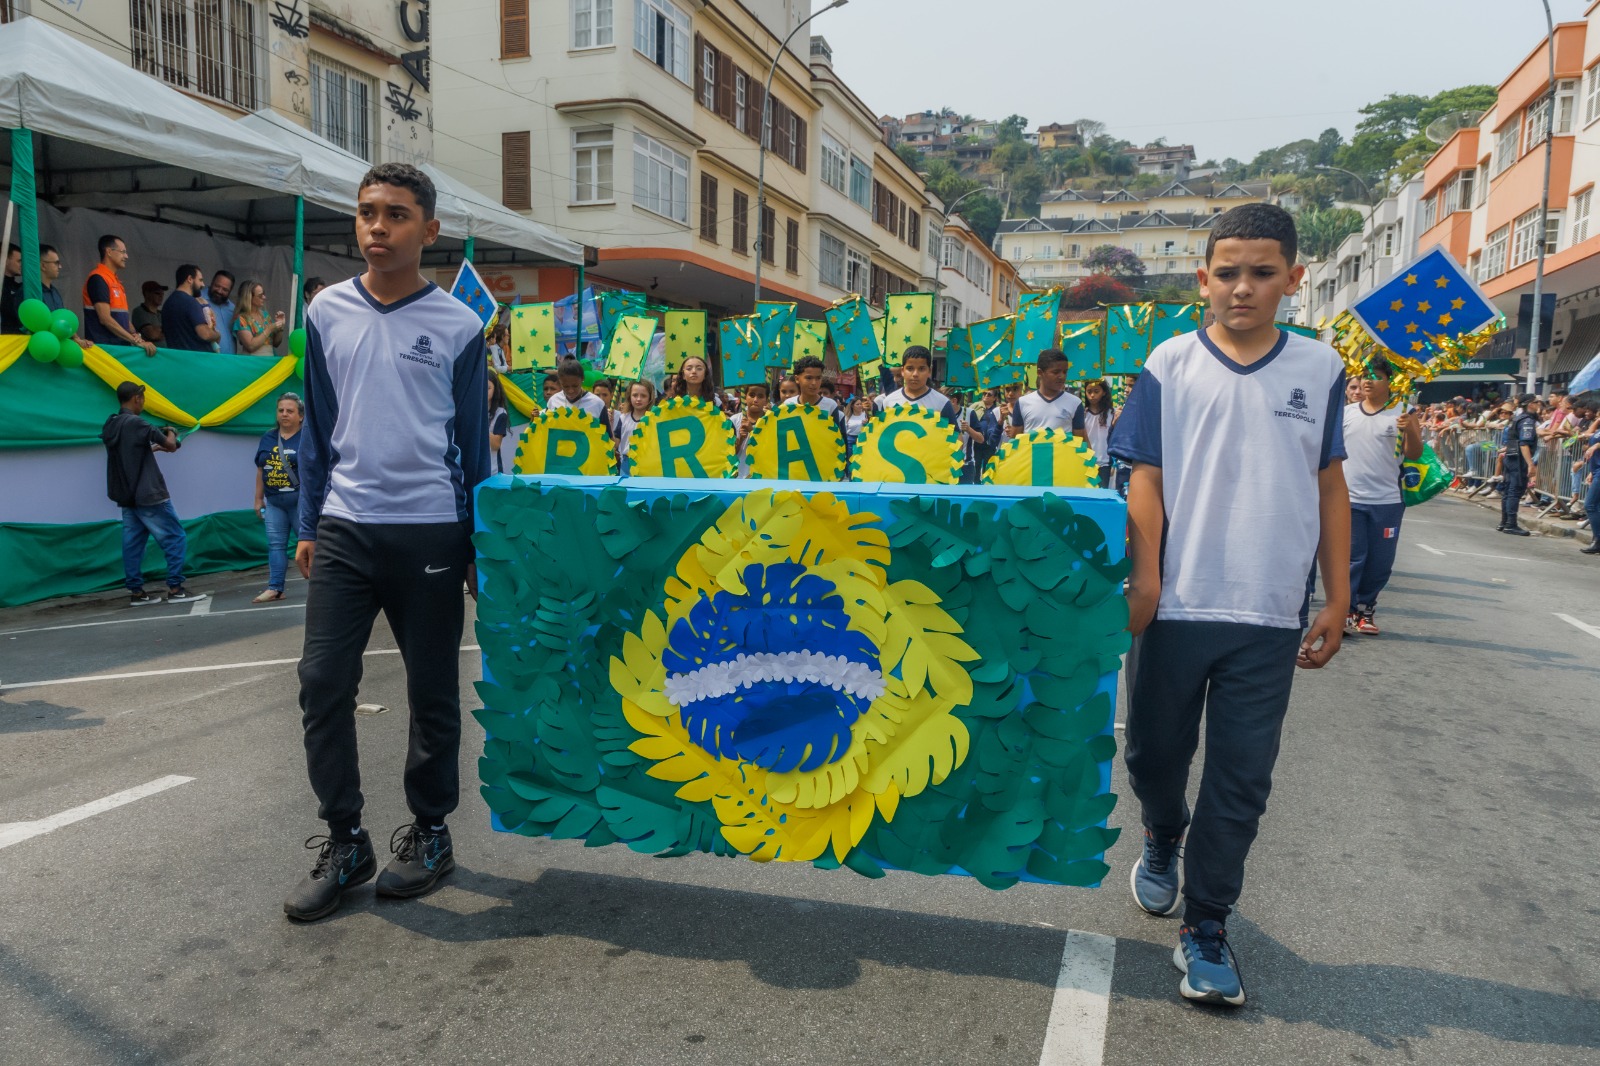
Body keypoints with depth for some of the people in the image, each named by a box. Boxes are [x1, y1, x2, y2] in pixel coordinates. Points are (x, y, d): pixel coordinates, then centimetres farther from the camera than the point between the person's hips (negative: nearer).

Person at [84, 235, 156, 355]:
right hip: (103, 347, -8)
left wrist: (136, 337, 2)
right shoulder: (98, 279, -9)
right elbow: (105, 319, -18)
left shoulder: (116, 281, 18)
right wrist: (136, 341, -20)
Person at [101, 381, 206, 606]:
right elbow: (170, 446, -9)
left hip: (125, 497, 8)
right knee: (175, 539, -3)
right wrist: (171, 434, 11)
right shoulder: (136, 423, -14)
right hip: (148, 495, -8)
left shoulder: (109, 426, 10)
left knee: (133, 543, 8)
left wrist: (153, 447, 23)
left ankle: (136, 591, 9)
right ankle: (175, 589, -5)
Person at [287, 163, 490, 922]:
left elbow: (473, 442, 3)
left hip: (429, 532, -2)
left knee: (432, 692, 7)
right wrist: (309, 524, 11)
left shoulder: (458, 327, -1)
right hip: (344, 530, 3)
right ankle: (343, 840, 16)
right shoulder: (327, 312, 7)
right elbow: (317, 427, 12)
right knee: (322, 682, 0)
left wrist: (476, 545, 3)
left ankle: (429, 832, 25)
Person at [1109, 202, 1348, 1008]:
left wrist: (1338, 599, 7)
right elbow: (1146, 480, -2)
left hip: (1269, 614, 1)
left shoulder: (1320, 369, 6)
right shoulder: (1171, 365, 0)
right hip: (1176, 606, -1)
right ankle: (1162, 839, 45)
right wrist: (1144, 579, -12)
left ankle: (1205, 928, 19)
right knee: (1155, 750, 13)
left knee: (1242, 777, 5)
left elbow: (1330, 487, 10)